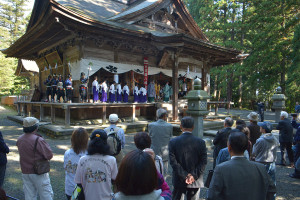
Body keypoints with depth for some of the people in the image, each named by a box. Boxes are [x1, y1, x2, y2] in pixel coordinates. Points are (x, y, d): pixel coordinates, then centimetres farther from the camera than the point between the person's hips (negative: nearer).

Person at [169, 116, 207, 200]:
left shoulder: (173, 142, -9)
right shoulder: (201, 142, -7)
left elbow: (173, 162, -13)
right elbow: (203, 162, -10)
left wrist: (185, 175, -11)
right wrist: (194, 176, -10)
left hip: (179, 180, 0)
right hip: (195, 181, 0)